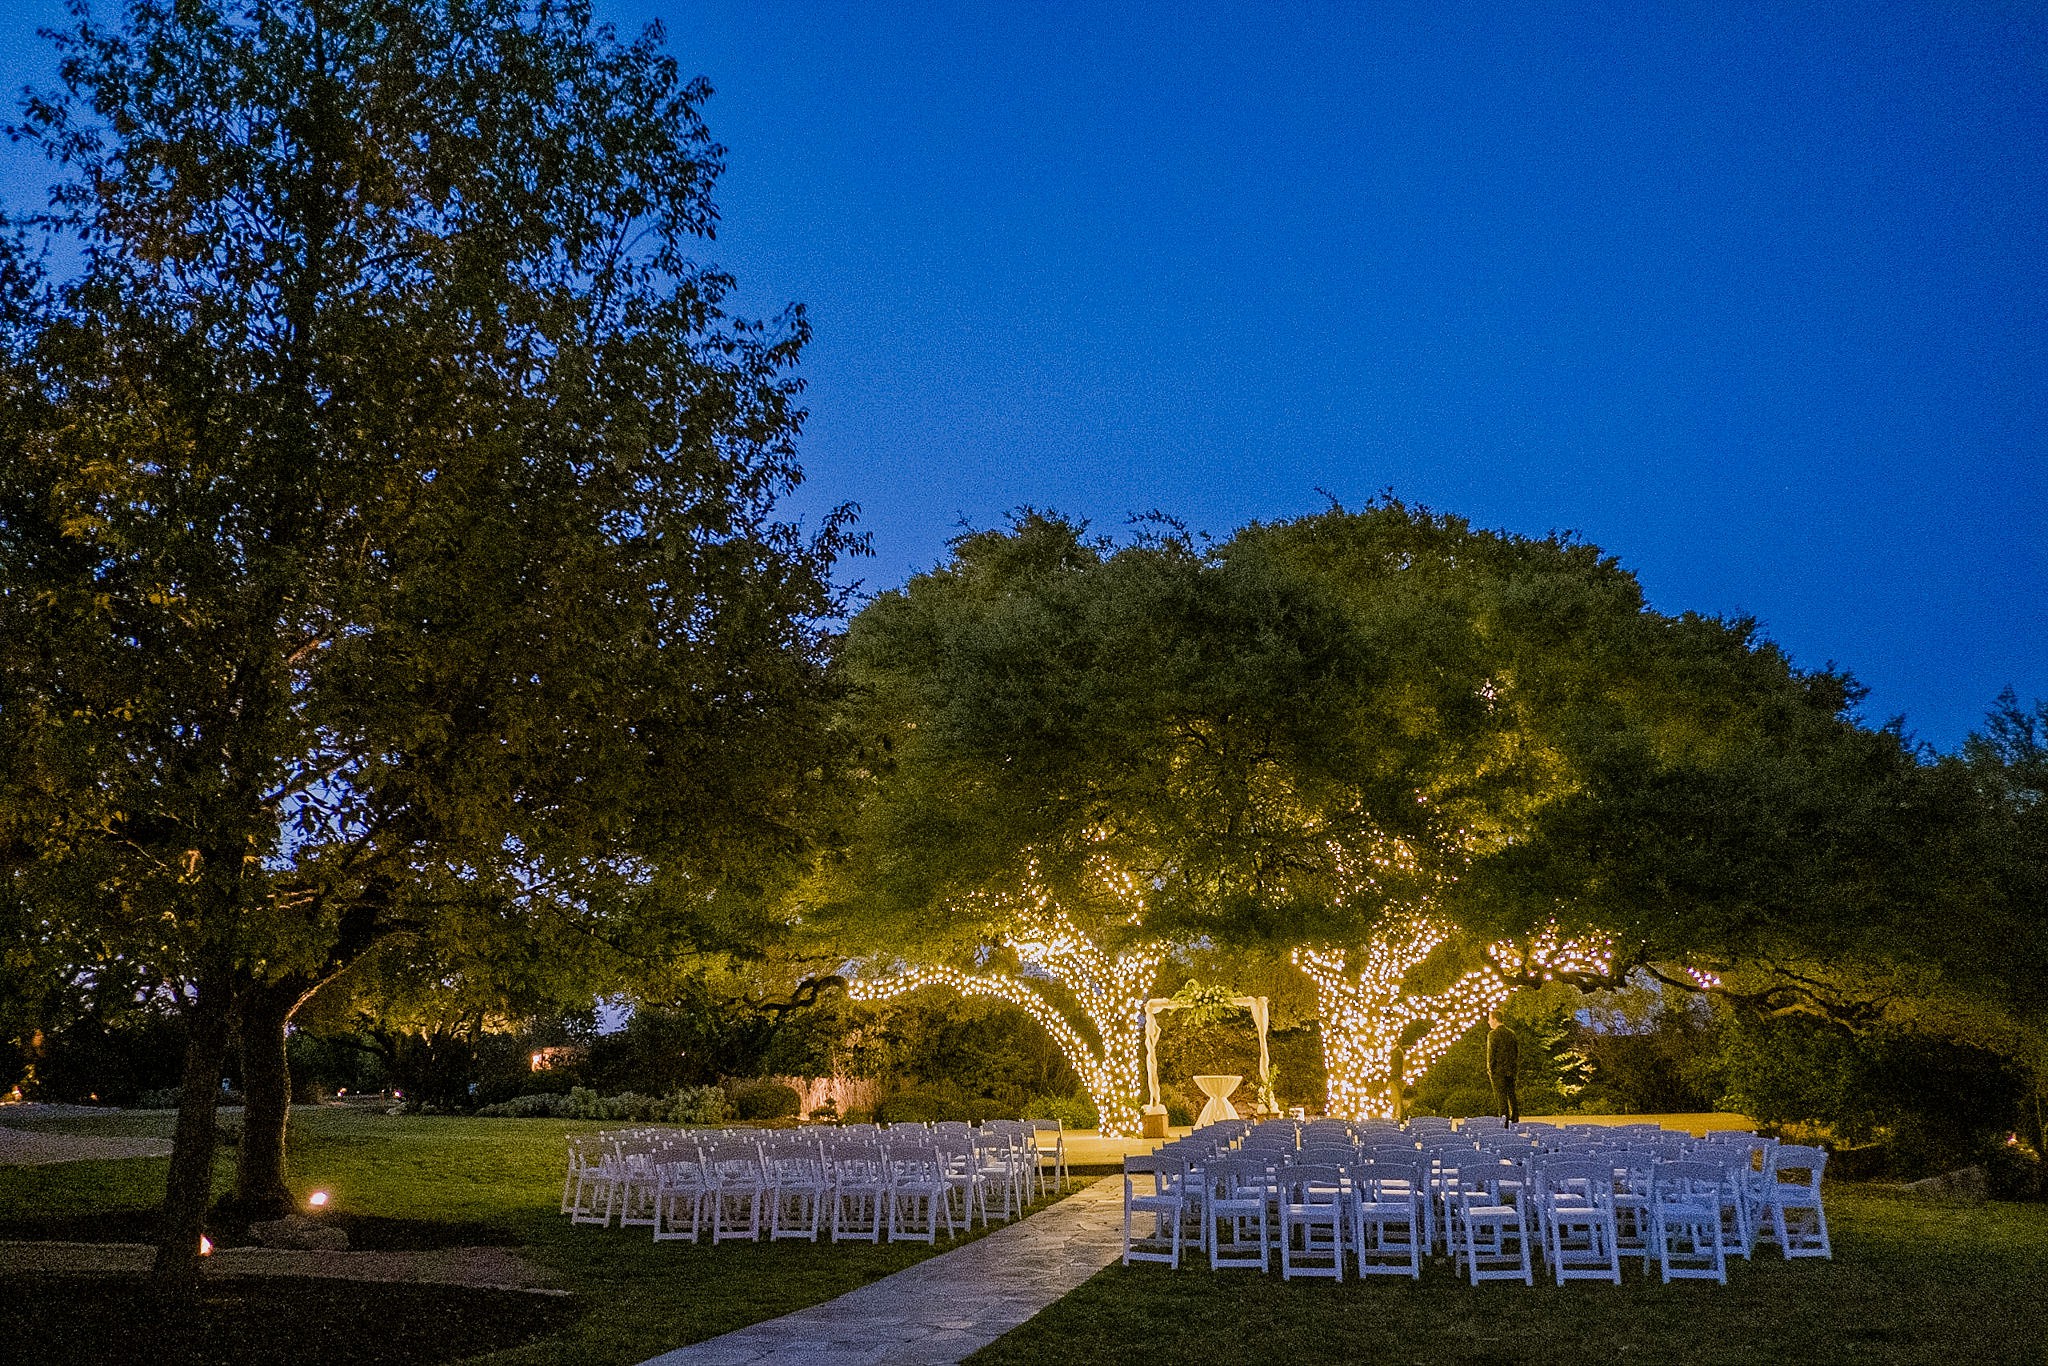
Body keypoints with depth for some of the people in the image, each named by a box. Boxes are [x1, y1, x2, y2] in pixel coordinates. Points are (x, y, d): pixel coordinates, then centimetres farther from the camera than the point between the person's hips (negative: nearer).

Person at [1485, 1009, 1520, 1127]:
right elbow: (1517, 1051, 12)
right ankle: (1514, 1119, 14)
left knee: (1501, 1095, -3)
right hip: (1511, 1070, 6)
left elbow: (1491, 1053, -13)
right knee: (1511, 1094, 13)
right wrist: (1514, 1066, 17)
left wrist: (1490, 1070, -7)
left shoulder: (1493, 1034, -10)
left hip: (1498, 1069, -6)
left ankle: (1504, 1120, -7)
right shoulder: (1511, 1033, 9)